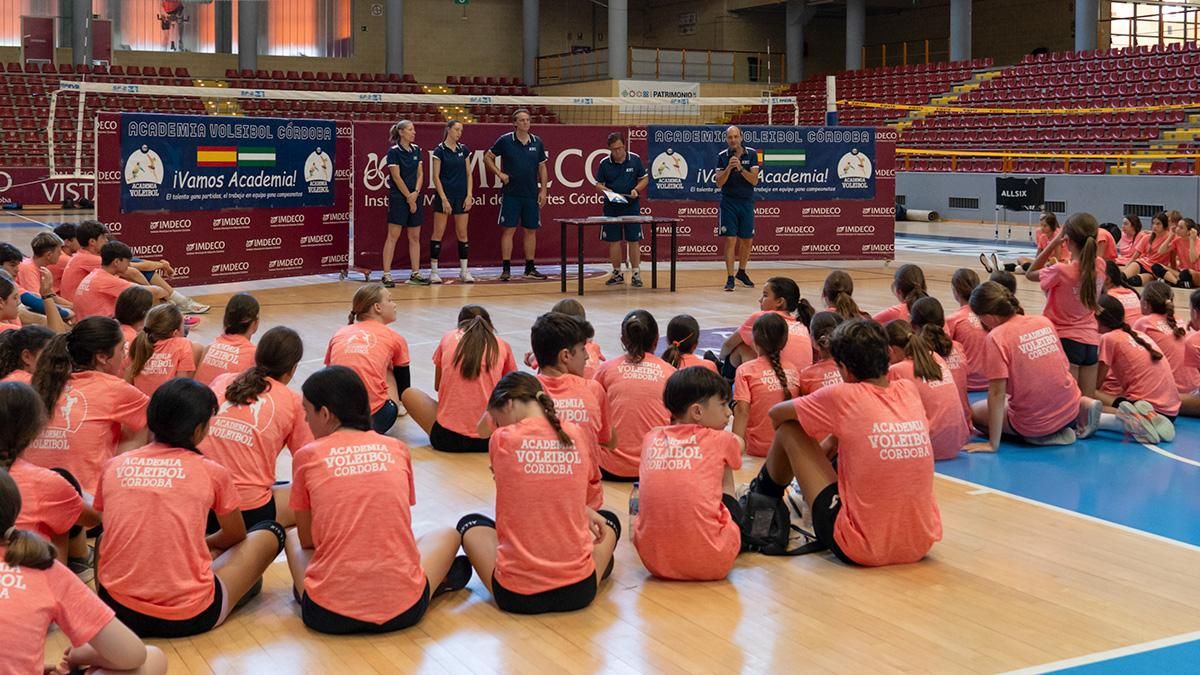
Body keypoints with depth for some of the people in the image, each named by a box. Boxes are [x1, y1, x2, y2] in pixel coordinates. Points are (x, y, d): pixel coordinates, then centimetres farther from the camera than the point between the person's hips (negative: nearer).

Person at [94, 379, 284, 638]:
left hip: (119, 612, 4)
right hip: (189, 618, -4)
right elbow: (236, 537, 16)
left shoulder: (114, 466, 4)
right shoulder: (211, 472, -3)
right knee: (269, 534, 16)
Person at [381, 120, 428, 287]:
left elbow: (420, 174, 9)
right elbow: (396, 177, -11)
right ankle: (386, 275, -6)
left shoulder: (416, 150, 10)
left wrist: (416, 193, -7)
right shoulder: (393, 151, -9)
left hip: (414, 198, 6)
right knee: (393, 235, -7)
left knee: (415, 237, 7)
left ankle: (415, 274, 12)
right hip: (398, 198, -6)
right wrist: (409, 198, -10)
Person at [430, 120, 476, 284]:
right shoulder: (440, 150, -5)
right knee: (438, 233, -1)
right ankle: (433, 270, 4)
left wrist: (469, 195, -1)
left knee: (462, 233, 6)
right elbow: (435, 176, -7)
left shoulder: (464, 149, 8)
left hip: (462, 197, 4)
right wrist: (444, 199, -12)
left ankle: (464, 271, 11)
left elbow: (468, 174, 10)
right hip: (444, 196, -4)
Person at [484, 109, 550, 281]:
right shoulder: (505, 140, -3)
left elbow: (542, 168, 11)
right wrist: (499, 173, -7)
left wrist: (543, 190, 4)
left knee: (531, 230, 7)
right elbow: (487, 157, 5)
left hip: (531, 195, 3)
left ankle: (530, 268, 16)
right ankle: (506, 269, 2)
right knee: (509, 230, -3)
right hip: (510, 194, -3)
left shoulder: (537, 142, 6)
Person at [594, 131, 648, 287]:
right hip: (611, 208, 1)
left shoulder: (635, 159, -2)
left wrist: (636, 190, -14)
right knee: (614, 241, 5)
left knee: (633, 241, 0)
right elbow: (598, 184, 4)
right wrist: (605, 190, -17)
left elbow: (645, 179, 4)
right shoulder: (604, 163, -2)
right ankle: (617, 273, 16)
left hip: (631, 206, -1)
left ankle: (636, 274, 5)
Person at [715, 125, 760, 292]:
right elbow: (719, 183, -7)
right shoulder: (722, 156, -2)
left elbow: (754, 180, -8)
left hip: (747, 203, 2)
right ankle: (730, 278, -4)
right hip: (729, 203, -2)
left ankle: (741, 272, 31)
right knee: (730, 240, -7)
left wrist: (740, 168, -22)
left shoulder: (751, 153, -2)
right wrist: (729, 168, -21)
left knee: (747, 240, 11)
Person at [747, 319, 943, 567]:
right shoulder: (910, 391, 3)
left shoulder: (844, 397, -11)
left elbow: (776, 414, 5)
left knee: (789, 430, 8)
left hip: (861, 548, -6)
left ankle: (764, 498, 37)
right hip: (921, 545, 6)